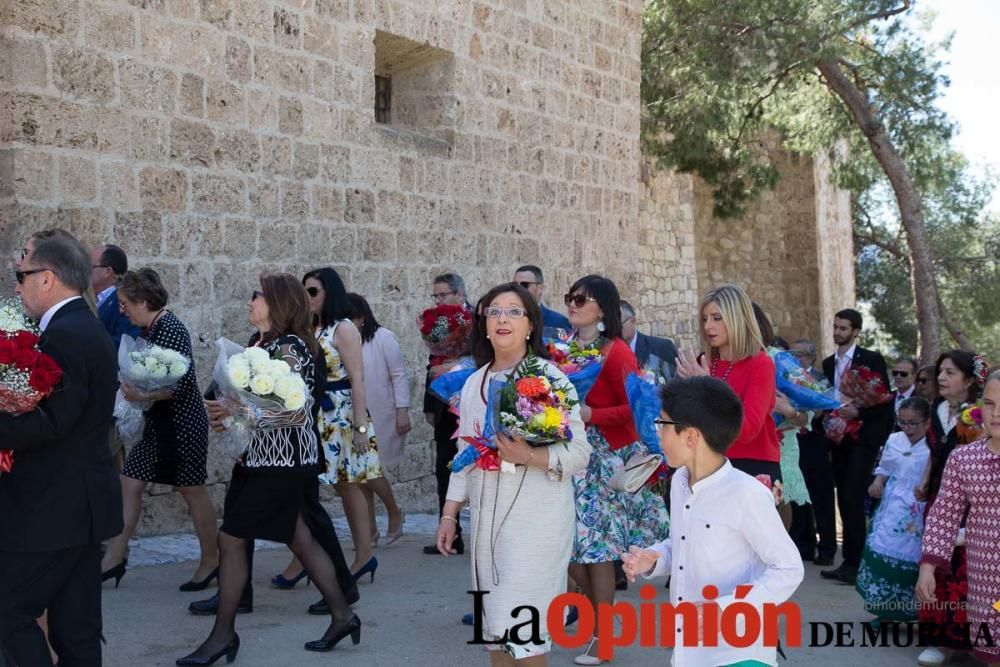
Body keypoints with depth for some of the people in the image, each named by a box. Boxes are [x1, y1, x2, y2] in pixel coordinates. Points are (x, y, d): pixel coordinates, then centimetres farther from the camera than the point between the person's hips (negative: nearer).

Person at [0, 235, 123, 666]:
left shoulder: (64, 335, -17)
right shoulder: (87, 329, 15)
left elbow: (48, 422, -26)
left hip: (52, 509, -10)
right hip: (80, 503, 10)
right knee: (76, 627, 13)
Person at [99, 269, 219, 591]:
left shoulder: (171, 329, -19)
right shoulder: (148, 329, 8)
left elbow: (184, 383, -24)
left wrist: (144, 396, -25)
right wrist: (131, 388, 7)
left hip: (183, 423, -9)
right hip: (158, 423, 9)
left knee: (193, 491, 4)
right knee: (129, 484, 5)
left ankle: (211, 559, 20)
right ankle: (114, 558, 12)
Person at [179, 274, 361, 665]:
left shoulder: (289, 348, -16)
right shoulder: (262, 344, 12)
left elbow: (296, 410, -22)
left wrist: (240, 412, -23)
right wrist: (228, 414, 6)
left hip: (283, 461, -9)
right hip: (263, 457, 9)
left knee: (231, 538, -6)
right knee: (301, 539, 14)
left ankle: (223, 634, 3)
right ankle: (342, 615, 23)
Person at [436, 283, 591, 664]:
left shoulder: (550, 377, -6)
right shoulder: (474, 384, 13)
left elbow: (579, 453, -10)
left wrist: (529, 456, -25)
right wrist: (449, 515, 15)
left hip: (537, 520, -6)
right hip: (486, 518, 6)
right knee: (493, 630, 9)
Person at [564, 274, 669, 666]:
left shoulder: (615, 351, -10)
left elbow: (634, 408, -13)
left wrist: (590, 415, -22)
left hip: (607, 456, -6)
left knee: (597, 545, -1)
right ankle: (601, 610, 29)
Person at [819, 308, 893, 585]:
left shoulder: (872, 360, -4)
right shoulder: (829, 363, 13)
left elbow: (884, 400, -7)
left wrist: (857, 412, -19)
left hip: (863, 439, -6)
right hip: (839, 439, 6)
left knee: (853, 499, -13)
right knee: (844, 500, 7)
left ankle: (854, 563, -9)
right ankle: (849, 561, 13)